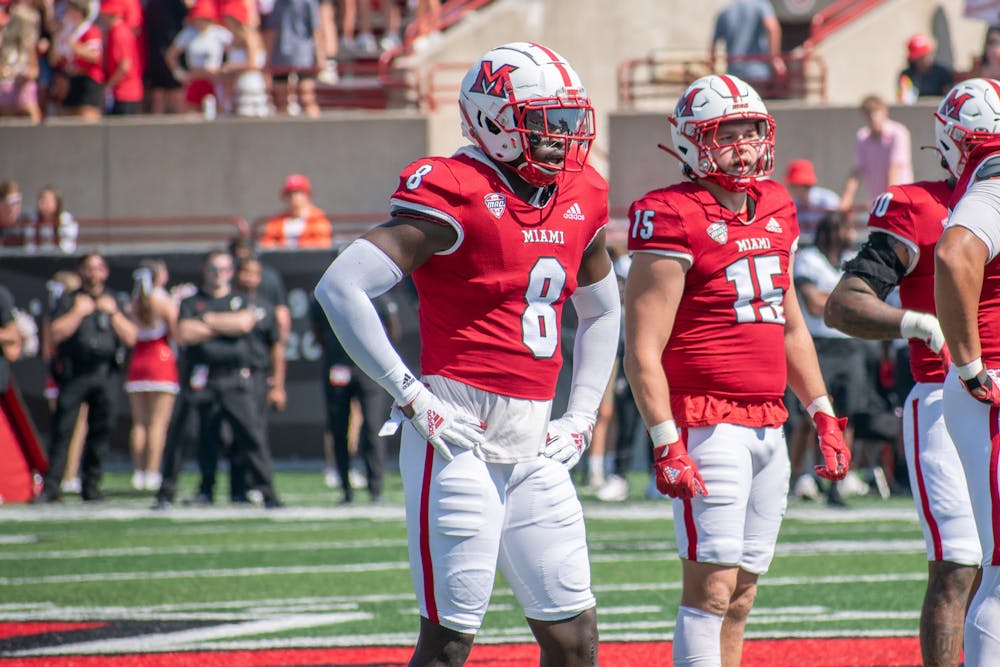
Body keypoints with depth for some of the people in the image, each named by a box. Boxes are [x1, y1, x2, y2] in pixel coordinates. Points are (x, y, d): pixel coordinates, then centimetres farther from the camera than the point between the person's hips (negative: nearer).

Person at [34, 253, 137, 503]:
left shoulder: (114, 303, 16)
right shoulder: (69, 300, 8)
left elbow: (131, 338, 5)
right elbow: (56, 333, -5)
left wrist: (113, 313, -3)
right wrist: (78, 312, -9)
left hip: (107, 375, 3)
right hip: (74, 374, -2)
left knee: (101, 431, 1)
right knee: (62, 429, -8)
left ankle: (91, 485, 9)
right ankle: (51, 486, -7)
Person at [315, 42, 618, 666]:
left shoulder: (581, 199, 11)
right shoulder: (456, 194, -11)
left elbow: (602, 314, 29)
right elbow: (341, 288, -19)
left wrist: (581, 416, 15)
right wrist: (414, 398, -17)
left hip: (535, 448, 7)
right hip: (460, 441, -7)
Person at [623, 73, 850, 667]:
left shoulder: (775, 212, 14)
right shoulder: (673, 221, -10)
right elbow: (643, 350, -13)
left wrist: (825, 417, 21)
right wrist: (667, 445, -18)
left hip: (769, 426, 8)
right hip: (709, 422, -8)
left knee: (740, 596, 8)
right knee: (712, 585, -12)